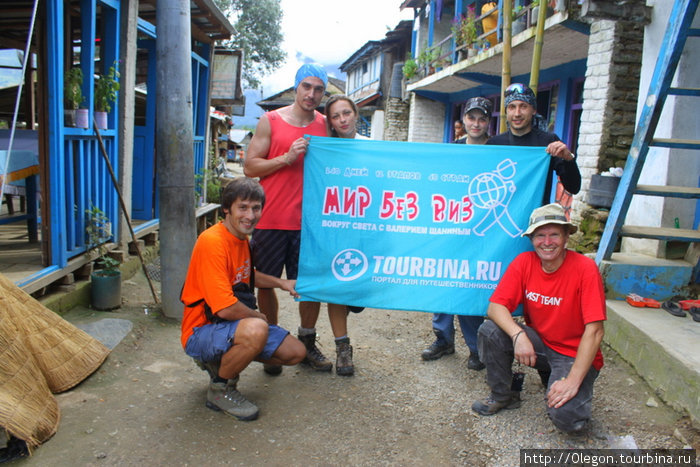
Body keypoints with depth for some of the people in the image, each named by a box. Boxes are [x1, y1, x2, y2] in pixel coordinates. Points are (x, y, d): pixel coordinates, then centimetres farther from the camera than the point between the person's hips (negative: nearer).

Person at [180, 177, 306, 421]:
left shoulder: (242, 237, 5)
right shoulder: (212, 241, -24)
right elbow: (225, 308, -29)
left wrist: (281, 282, 13)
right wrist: (258, 317, -11)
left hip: (236, 324, 9)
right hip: (201, 332, -9)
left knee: (296, 352, 5)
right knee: (256, 330, -38)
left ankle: (223, 360, 18)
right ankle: (220, 389, -10)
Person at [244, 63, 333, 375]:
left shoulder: (326, 125, 9)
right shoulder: (270, 121, 2)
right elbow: (249, 167, -2)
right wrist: (287, 157, -13)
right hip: (271, 219, -1)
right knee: (266, 283, 8)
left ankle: (307, 343, 25)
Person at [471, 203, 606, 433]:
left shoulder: (584, 268, -19)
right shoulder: (524, 262, -8)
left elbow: (594, 331, -22)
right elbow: (495, 307, -12)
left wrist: (573, 381, -27)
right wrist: (519, 335, -32)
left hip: (574, 354, -3)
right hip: (537, 343, 4)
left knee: (566, 417, -26)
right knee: (490, 330, -21)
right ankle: (502, 396, 4)